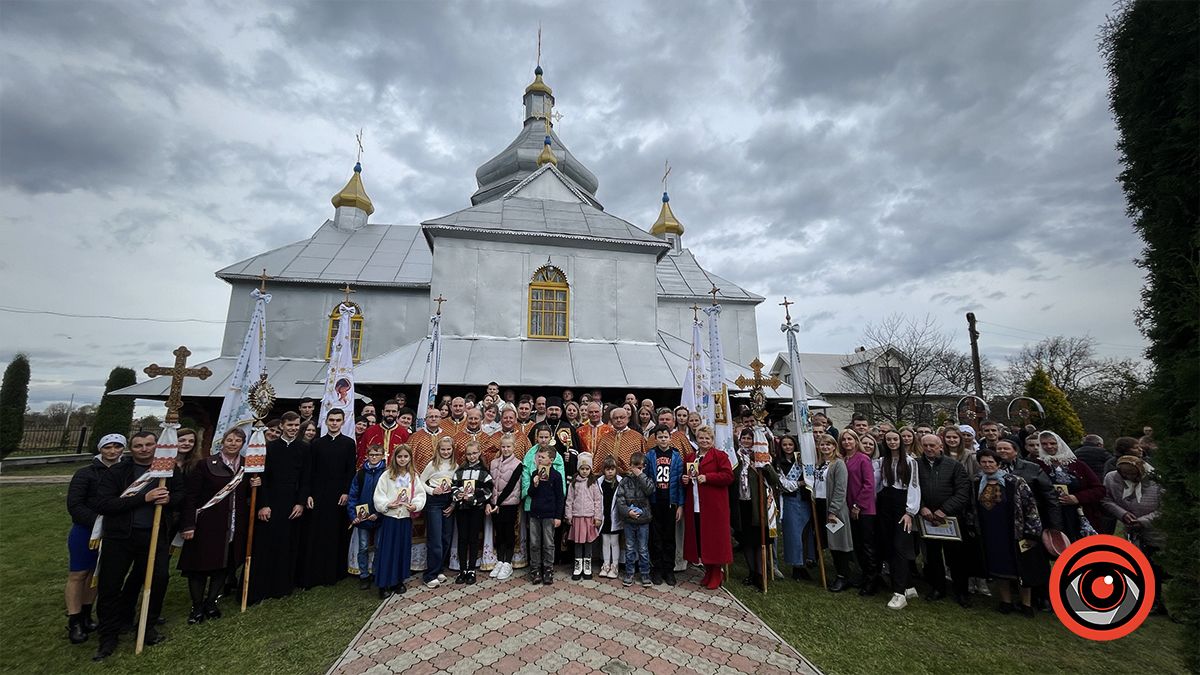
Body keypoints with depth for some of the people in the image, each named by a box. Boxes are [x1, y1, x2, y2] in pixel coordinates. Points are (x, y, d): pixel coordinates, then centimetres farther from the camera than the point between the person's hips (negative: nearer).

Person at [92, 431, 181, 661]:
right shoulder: (115, 472, -4)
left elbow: (181, 494, 10)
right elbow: (102, 504, -13)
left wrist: (169, 499, -14)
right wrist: (143, 498, -23)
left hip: (155, 536, 2)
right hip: (119, 537, -1)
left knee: (158, 580, 6)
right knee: (109, 586, 6)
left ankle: (148, 627, 28)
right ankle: (108, 636, 26)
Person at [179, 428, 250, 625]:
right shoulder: (206, 465, -7)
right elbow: (190, 496, -8)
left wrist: (254, 486, -4)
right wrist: (188, 525, -12)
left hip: (235, 526, 4)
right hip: (207, 525, -4)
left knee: (225, 564, 12)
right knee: (200, 564, 5)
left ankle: (211, 602, 29)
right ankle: (197, 607, 23)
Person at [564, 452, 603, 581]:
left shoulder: (594, 483, -2)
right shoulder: (574, 483, 2)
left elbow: (598, 501, -2)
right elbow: (569, 501, 5)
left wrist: (598, 517, -5)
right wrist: (569, 516, 3)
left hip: (590, 516, -1)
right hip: (577, 516, 1)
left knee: (588, 541, 7)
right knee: (578, 541, 7)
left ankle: (587, 565, 22)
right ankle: (578, 566, 21)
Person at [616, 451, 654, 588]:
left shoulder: (646, 479, 1)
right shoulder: (624, 482, 0)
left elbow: (650, 490, -21)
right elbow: (620, 501, -5)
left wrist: (640, 475, -18)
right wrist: (628, 511, -20)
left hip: (643, 521, -1)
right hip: (629, 521, 1)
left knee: (643, 549, 8)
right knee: (629, 549, 12)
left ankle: (645, 574, 22)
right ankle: (629, 574, 24)